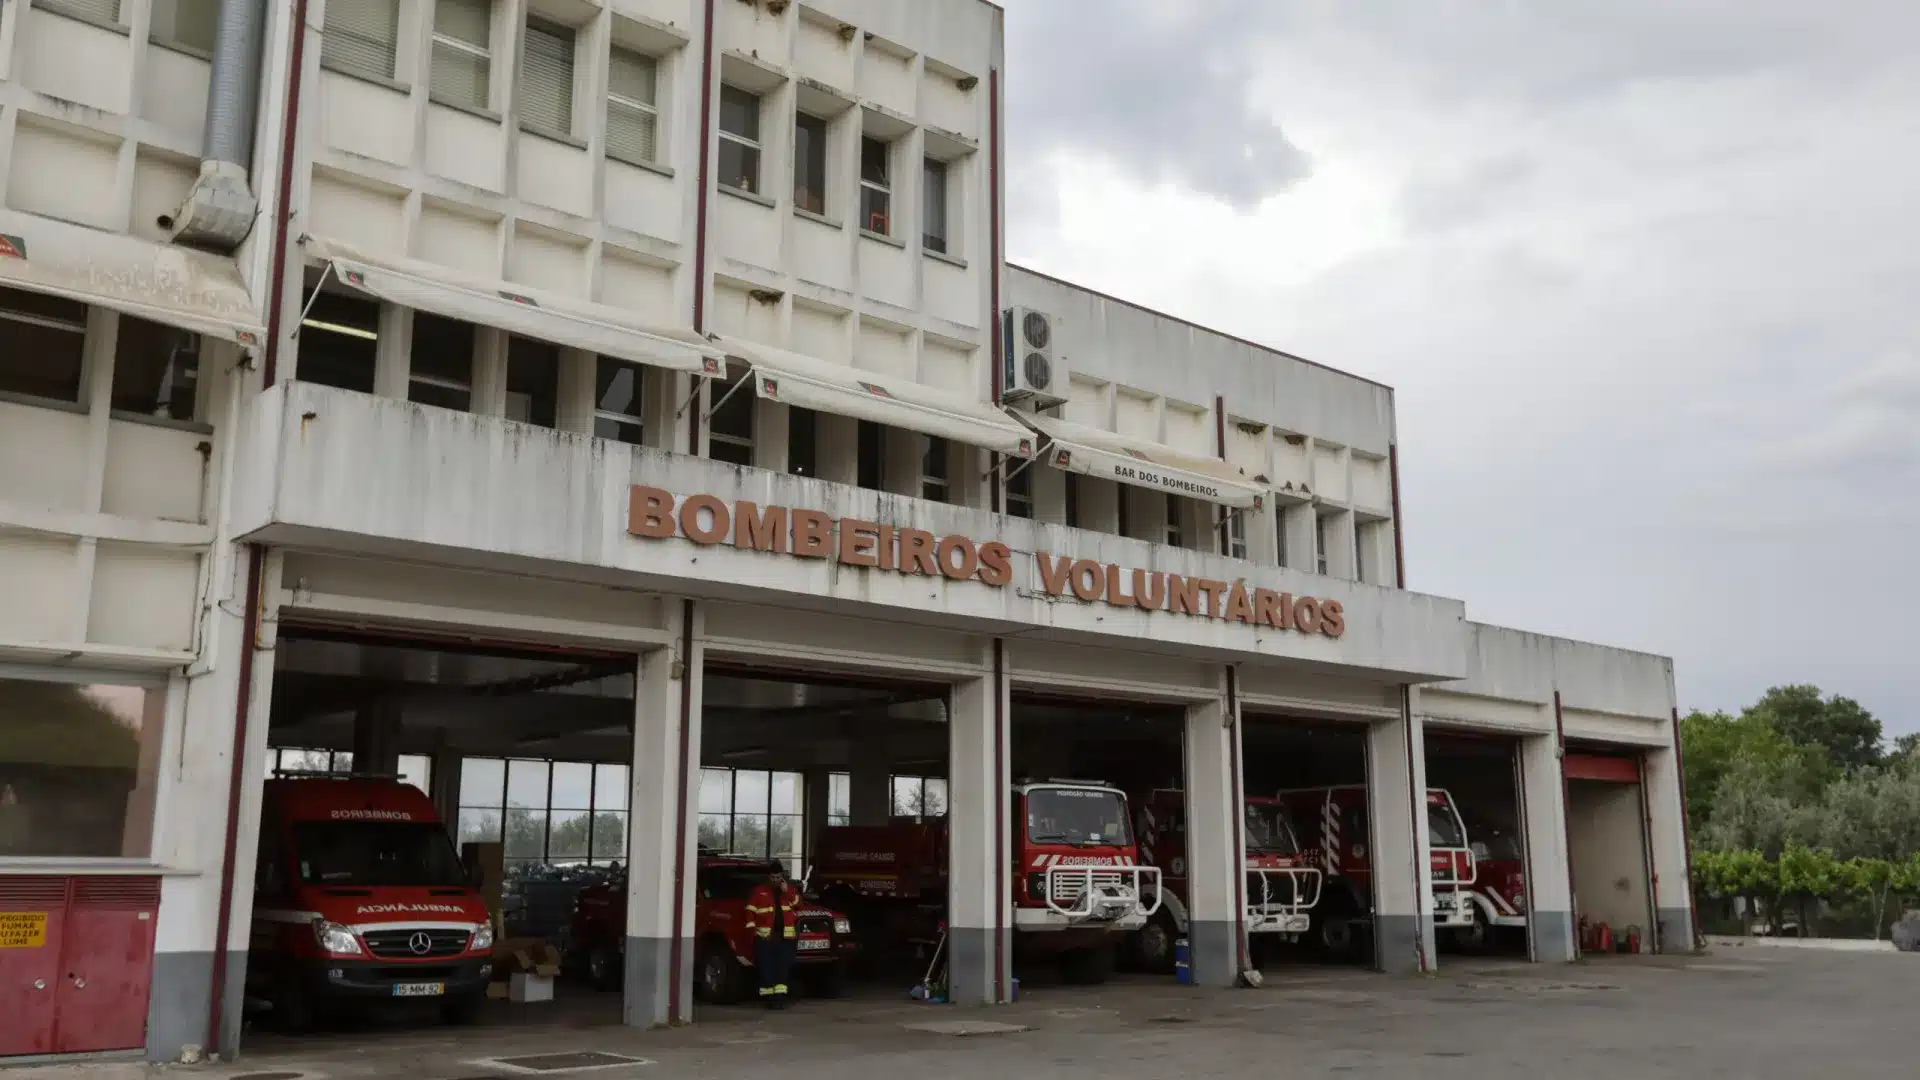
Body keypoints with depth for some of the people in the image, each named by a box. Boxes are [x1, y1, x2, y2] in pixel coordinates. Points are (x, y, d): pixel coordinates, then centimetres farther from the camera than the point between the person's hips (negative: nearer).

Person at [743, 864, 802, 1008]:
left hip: (785, 936, 2)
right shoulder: (759, 891, 6)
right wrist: (751, 929, -6)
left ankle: (780, 996, -5)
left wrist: (787, 892, -7)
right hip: (765, 936, -2)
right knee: (766, 968, -3)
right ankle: (767, 996, 4)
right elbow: (750, 911, 4)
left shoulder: (790, 890, 15)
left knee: (782, 968, -3)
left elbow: (798, 904, 3)